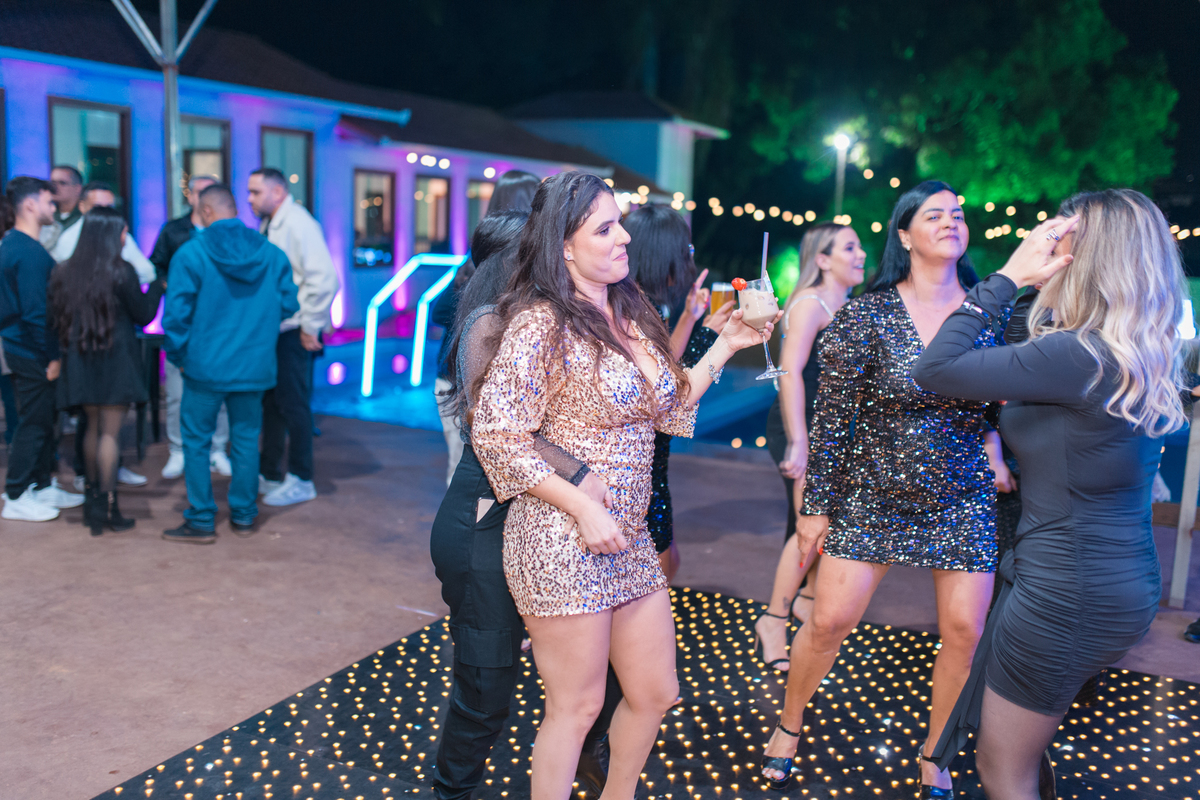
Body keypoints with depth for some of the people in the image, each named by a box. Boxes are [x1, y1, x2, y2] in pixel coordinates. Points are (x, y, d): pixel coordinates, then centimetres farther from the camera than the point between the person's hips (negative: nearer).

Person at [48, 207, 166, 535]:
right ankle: (107, 505, 0)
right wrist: (158, 287, 12)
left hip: (80, 361, 5)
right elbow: (143, 315, -3)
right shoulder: (120, 272, -11)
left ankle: (93, 498, 25)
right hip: (115, 360, -5)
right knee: (110, 432, -1)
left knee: (93, 428, 17)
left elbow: (58, 317, 8)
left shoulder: (64, 272, 2)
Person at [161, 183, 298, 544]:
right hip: (255, 365, 3)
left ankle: (201, 521, 12)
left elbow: (176, 312, -11)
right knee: (246, 440, 13)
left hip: (205, 365, -3)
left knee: (196, 440, 8)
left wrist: (178, 355, 3)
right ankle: (243, 515, 22)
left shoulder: (190, 253, -9)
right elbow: (288, 305, 4)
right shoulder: (272, 254, 0)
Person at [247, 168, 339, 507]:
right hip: (271, 330, 9)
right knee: (271, 403, 16)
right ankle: (269, 474, 28)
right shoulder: (268, 225, 14)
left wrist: (310, 326, -19)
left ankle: (300, 481, 9)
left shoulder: (299, 224, -15)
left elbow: (324, 278, -23)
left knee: (294, 404, -2)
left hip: (294, 333, -9)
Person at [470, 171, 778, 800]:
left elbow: (668, 408, 16)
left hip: (630, 540, 8)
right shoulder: (541, 323, -14)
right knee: (578, 707, 5)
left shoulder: (630, 314, 9)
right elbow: (497, 437, -16)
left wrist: (726, 346, 9)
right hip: (561, 543, -8)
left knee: (655, 694, 17)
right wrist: (585, 509, -18)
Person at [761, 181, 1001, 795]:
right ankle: (788, 728, 29)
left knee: (965, 632, 4)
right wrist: (815, 505, -6)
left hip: (963, 502, 2)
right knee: (827, 622, 2)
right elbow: (831, 417, -7)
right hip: (871, 497, -2)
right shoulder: (865, 316, -9)